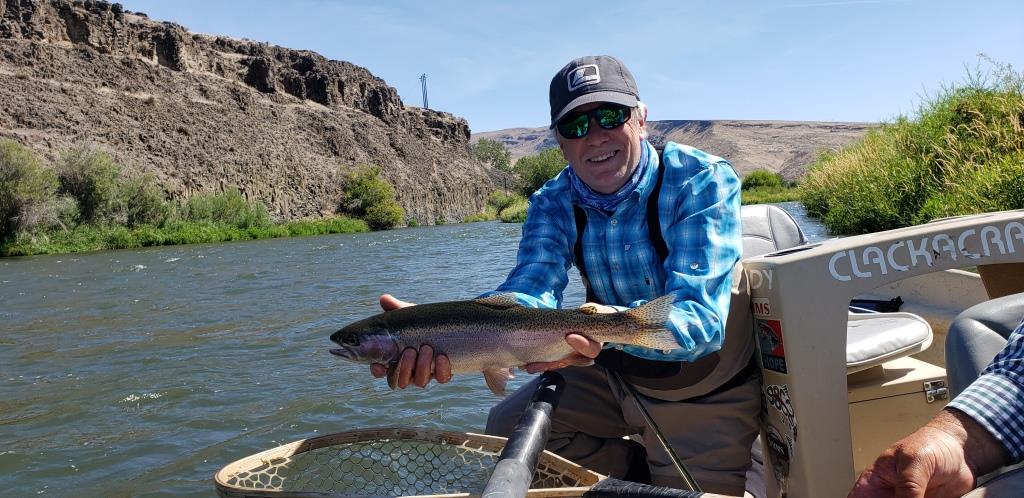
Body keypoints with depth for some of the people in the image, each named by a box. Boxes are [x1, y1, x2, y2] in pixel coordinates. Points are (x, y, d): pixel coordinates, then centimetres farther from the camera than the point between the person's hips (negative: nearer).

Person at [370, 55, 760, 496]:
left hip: (706, 389, -4)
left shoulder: (703, 181, -25)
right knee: (508, 427, 1)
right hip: (614, 373, 4)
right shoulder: (552, 204, -11)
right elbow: (529, 292, -28)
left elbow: (702, 316, -35)